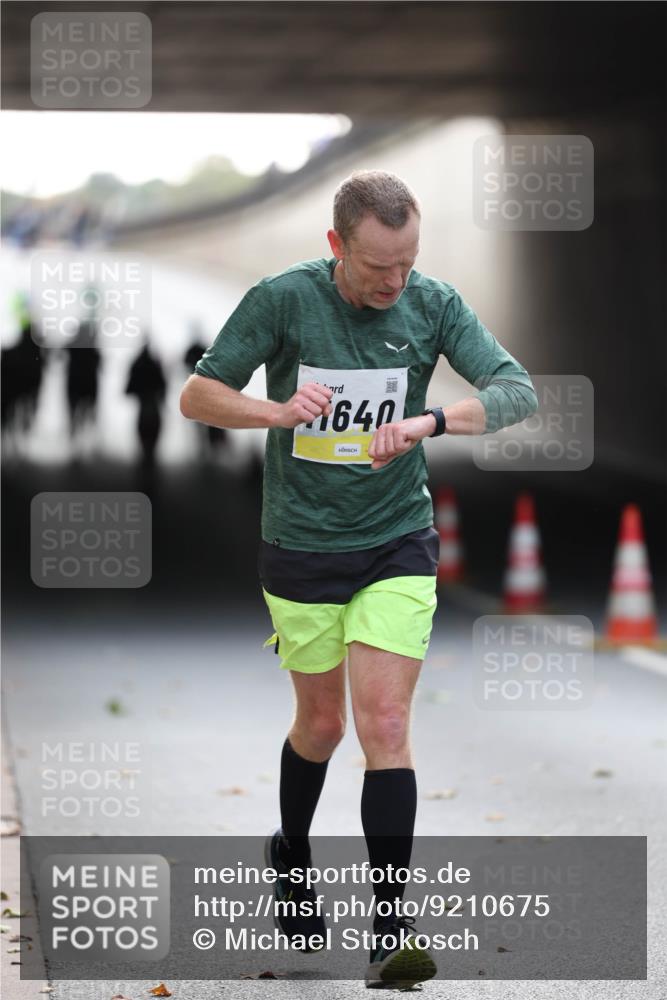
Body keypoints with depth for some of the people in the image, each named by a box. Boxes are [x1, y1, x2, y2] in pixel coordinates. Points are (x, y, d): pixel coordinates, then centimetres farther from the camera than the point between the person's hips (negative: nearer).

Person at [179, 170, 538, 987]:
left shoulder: (433, 305, -7)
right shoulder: (282, 300, -12)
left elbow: (517, 390, -14)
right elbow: (197, 396, -8)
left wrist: (427, 421, -31)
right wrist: (277, 411, -28)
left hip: (397, 548, 0)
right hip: (299, 547, 0)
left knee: (384, 725, -10)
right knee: (322, 721, 12)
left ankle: (390, 927, -9)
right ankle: (291, 856, 42)